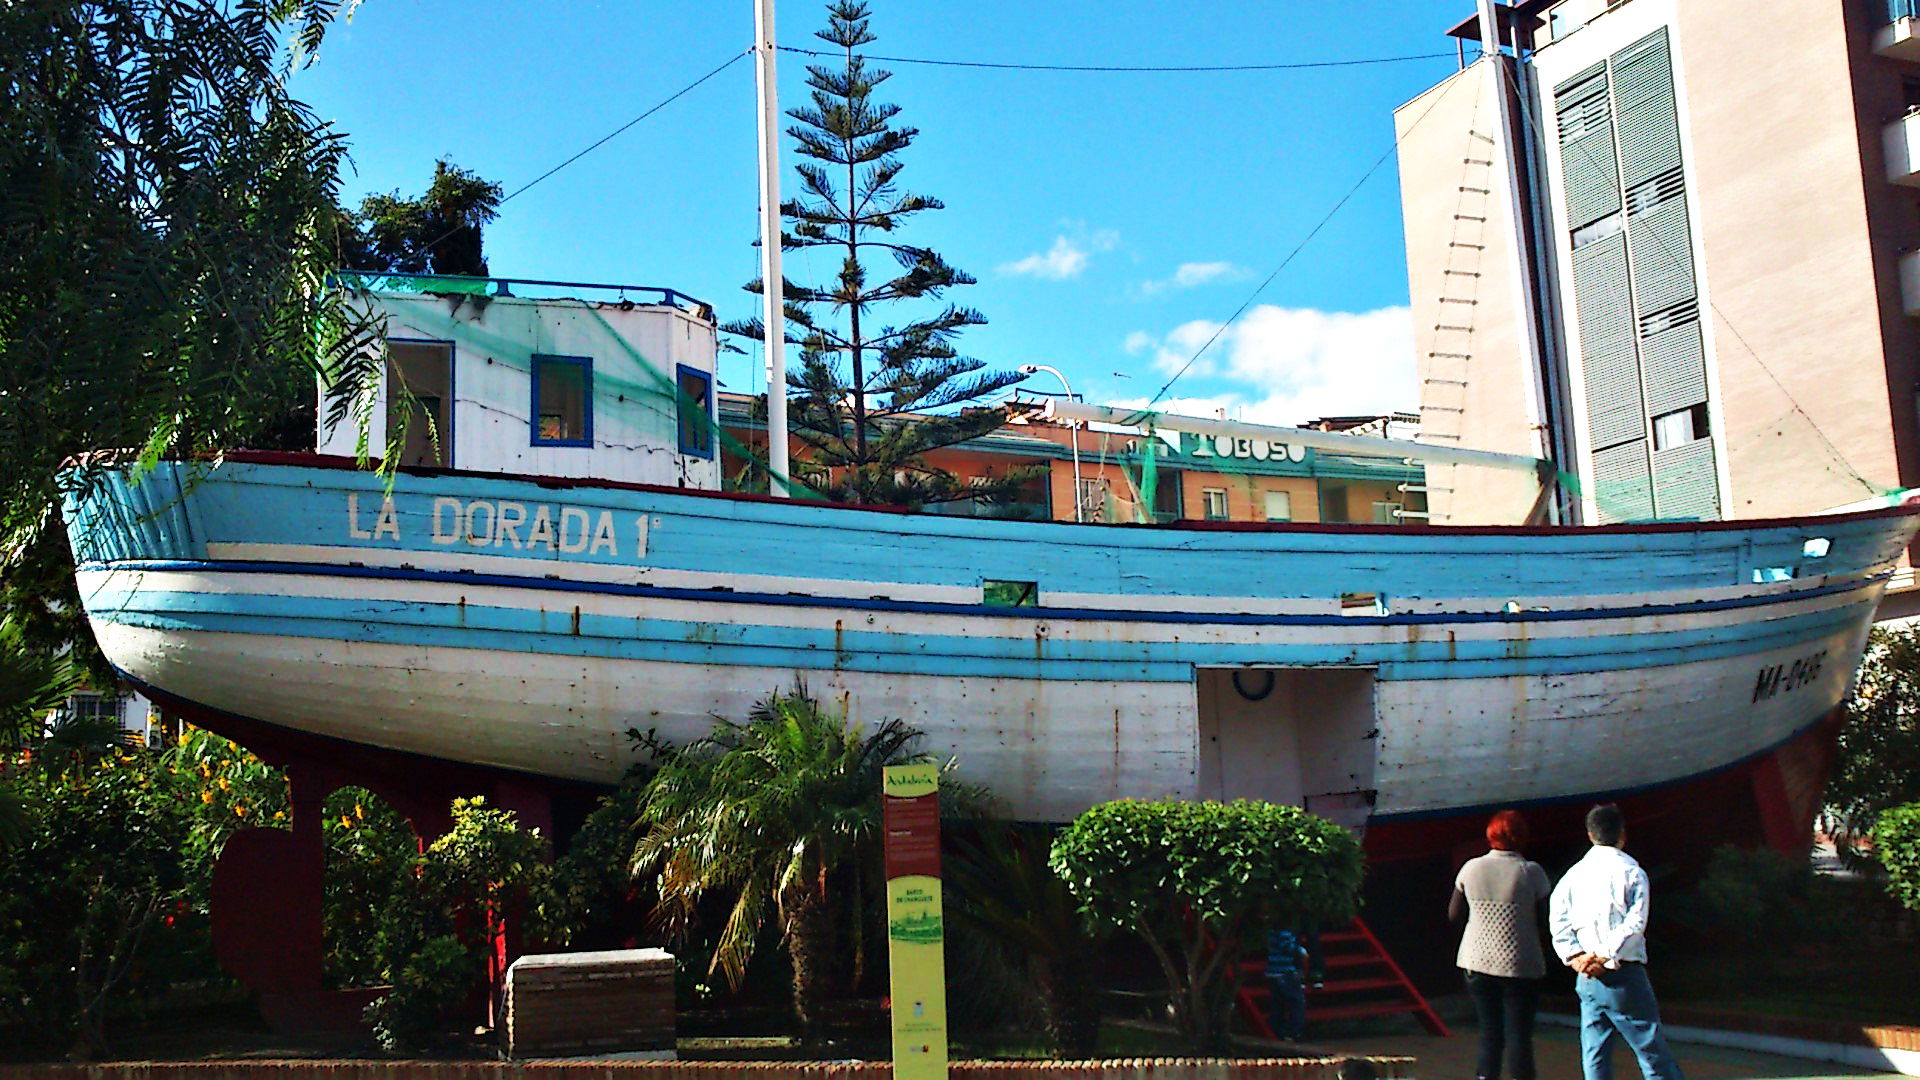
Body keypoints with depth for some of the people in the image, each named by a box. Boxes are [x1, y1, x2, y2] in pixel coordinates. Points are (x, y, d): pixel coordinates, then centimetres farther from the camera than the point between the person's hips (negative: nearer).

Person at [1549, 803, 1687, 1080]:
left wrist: (1577, 957, -6)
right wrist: (1604, 955, -12)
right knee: (1653, 1051, 1)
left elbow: (1558, 922, 0)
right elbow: (1635, 924, -14)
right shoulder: (1631, 871, -4)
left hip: (1587, 978, 4)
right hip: (1624, 975, -4)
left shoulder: (1573, 874, 8)